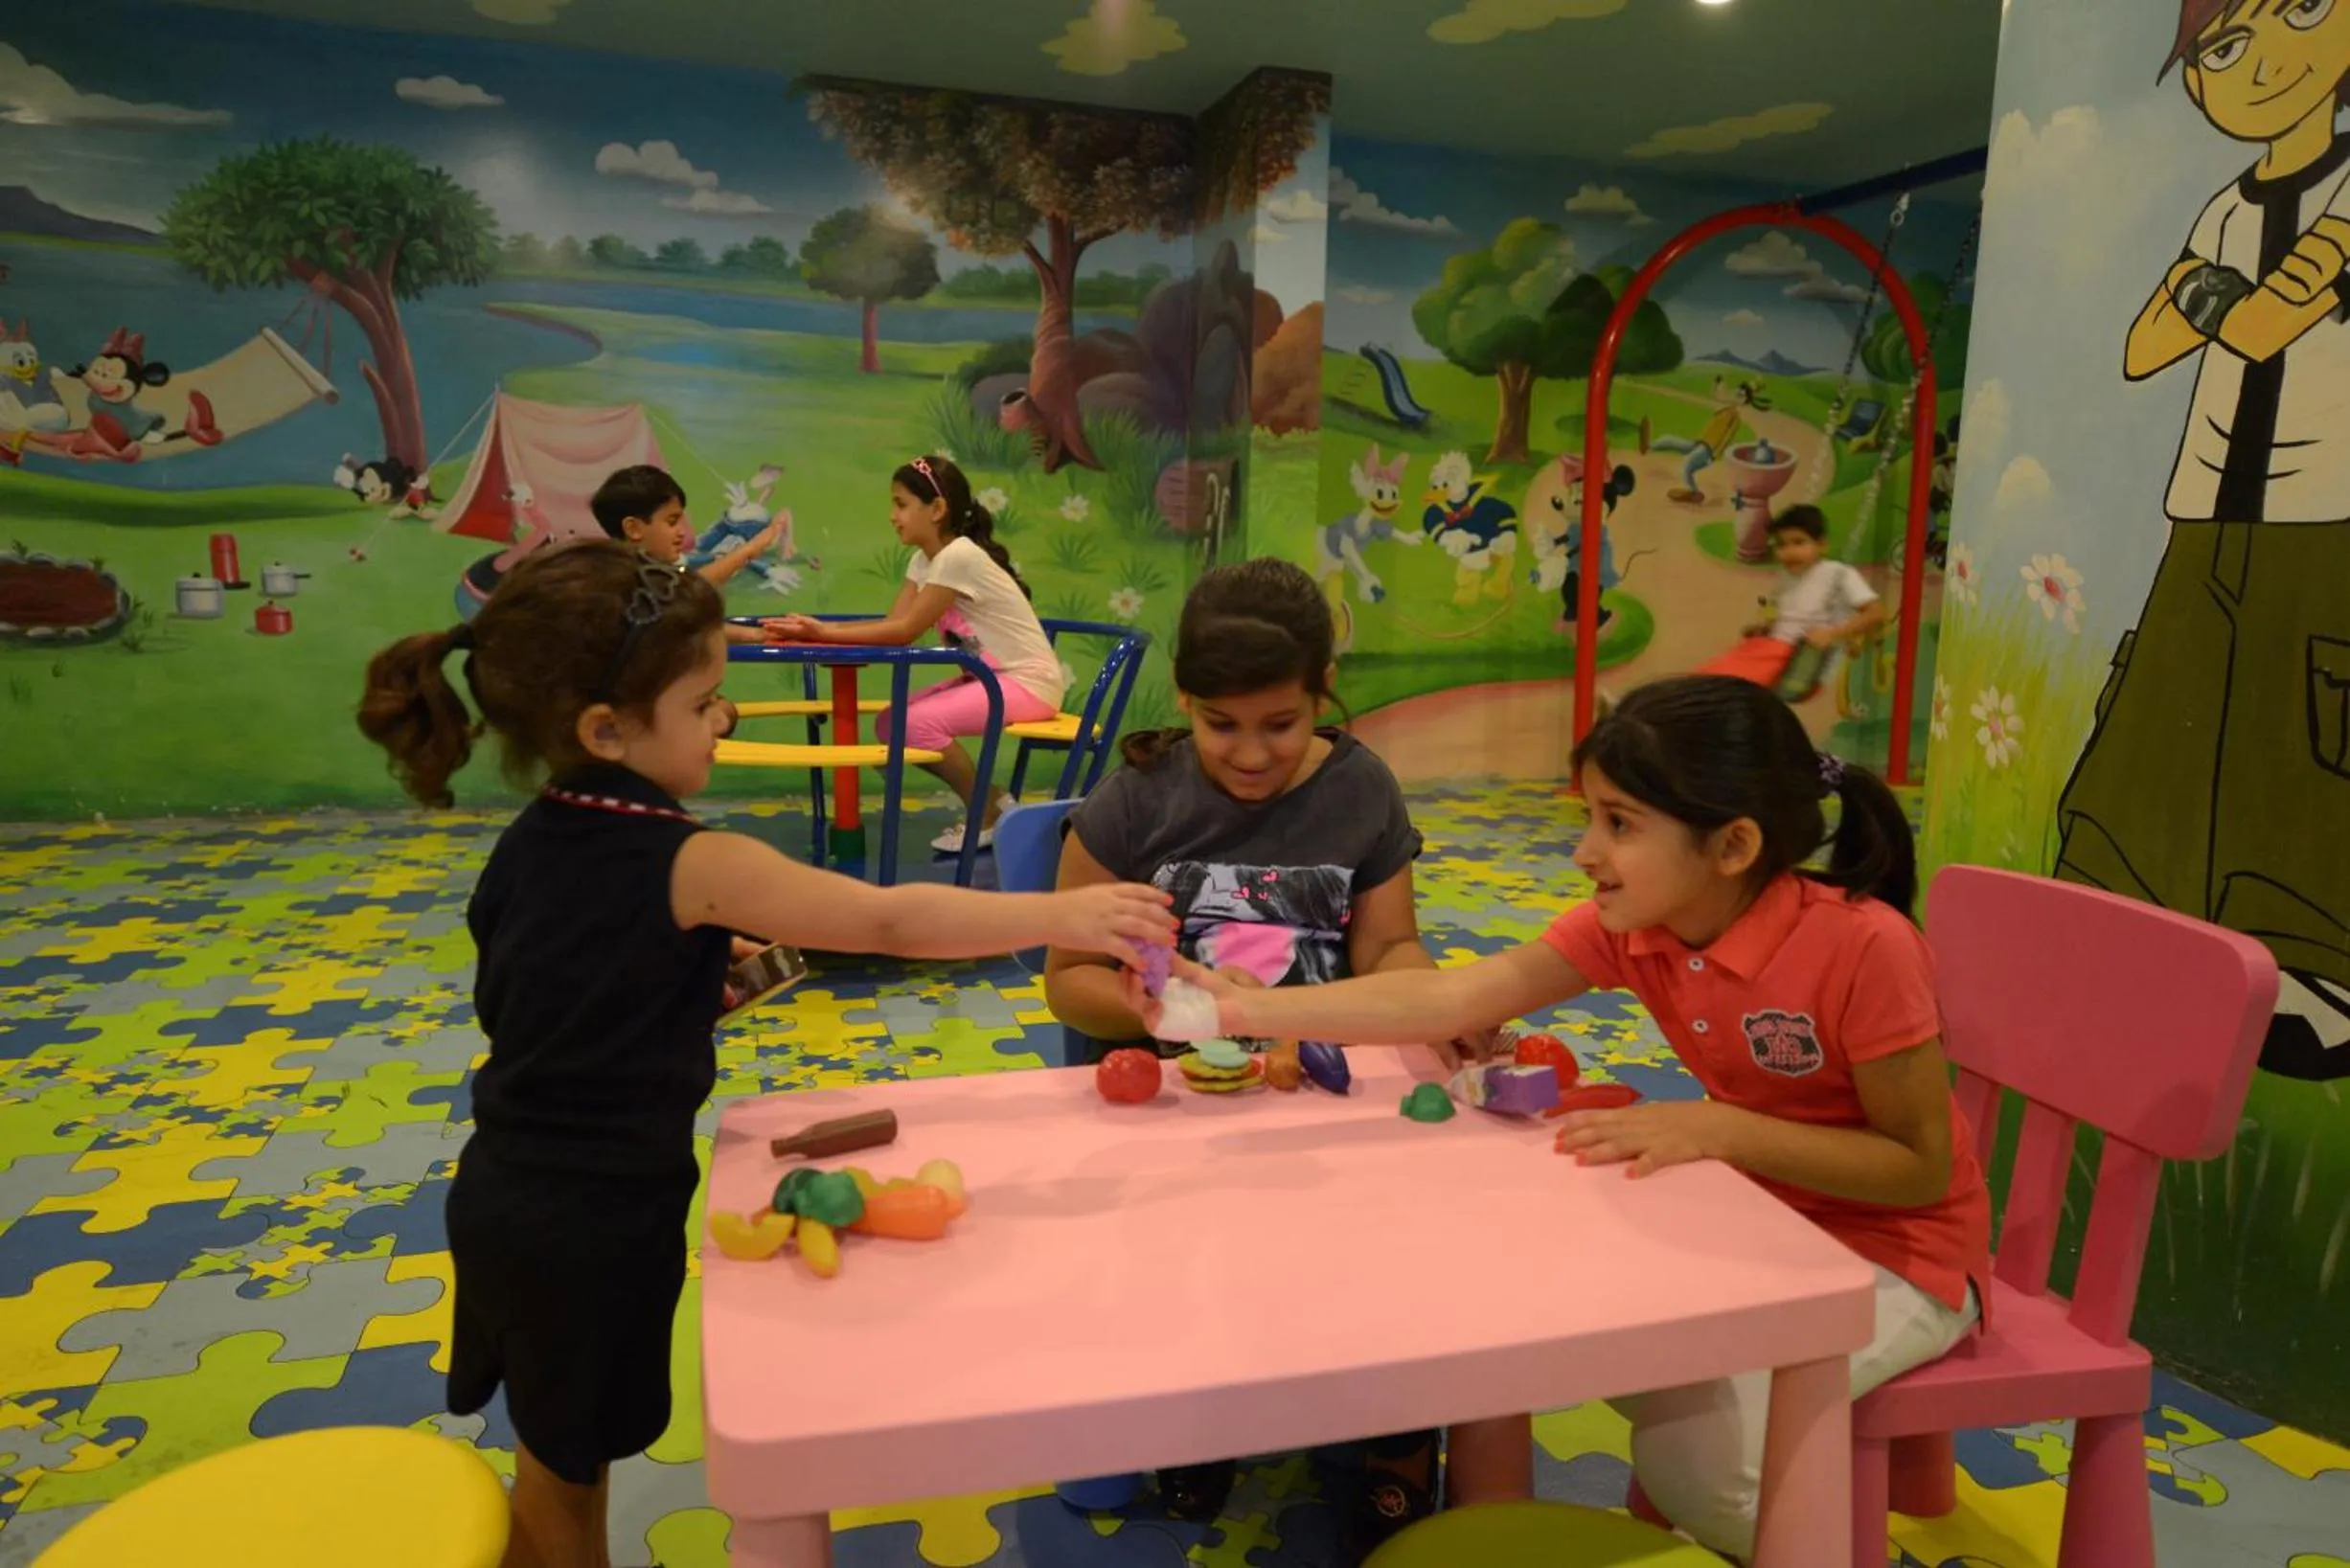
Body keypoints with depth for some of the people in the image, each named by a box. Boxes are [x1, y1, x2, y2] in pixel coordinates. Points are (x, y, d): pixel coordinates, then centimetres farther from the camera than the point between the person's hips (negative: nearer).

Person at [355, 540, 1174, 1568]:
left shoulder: (527, 844, 0)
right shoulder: (690, 865, -25)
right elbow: (890, 921, -28)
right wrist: (1064, 914, -24)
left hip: (504, 1197, 7)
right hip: (593, 1220, -7)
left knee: (549, 1454, 27)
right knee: (571, 1465, 16)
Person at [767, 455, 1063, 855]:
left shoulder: (959, 556, -21)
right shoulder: (924, 559, 8)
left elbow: (905, 631, -22)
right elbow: (892, 623, -1)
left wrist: (827, 633, -20)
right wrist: (818, 628, -13)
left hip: (1029, 681, -9)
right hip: (988, 676, 10)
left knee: (918, 724, -24)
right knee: (890, 725, 0)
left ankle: (990, 817, -5)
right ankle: (990, 802, 9)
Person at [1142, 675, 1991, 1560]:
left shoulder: (1863, 946, -29)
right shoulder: (1628, 925, -14)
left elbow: (1922, 1167, -21)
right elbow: (1446, 1001, -23)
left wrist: (1719, 1130, -32)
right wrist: (1247, 1008, -33)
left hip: (1891, 1249, -5)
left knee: (1689, 1445, -22)